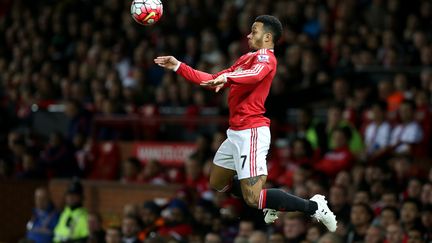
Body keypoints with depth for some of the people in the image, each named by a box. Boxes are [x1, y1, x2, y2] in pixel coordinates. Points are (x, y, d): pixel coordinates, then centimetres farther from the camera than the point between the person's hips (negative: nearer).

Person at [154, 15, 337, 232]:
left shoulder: (265, 57, -11)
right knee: (216, 184, 22)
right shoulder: (247, 58, 17)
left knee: (252, 198, -15)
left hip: (251, 132, -10)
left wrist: (226, 77, -53)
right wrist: (179, 67, 20)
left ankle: (314, 207, -6)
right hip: (237, 132, 10)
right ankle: (269, 202, 22)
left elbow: (256, 74, -36)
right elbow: (213, 81, 23)